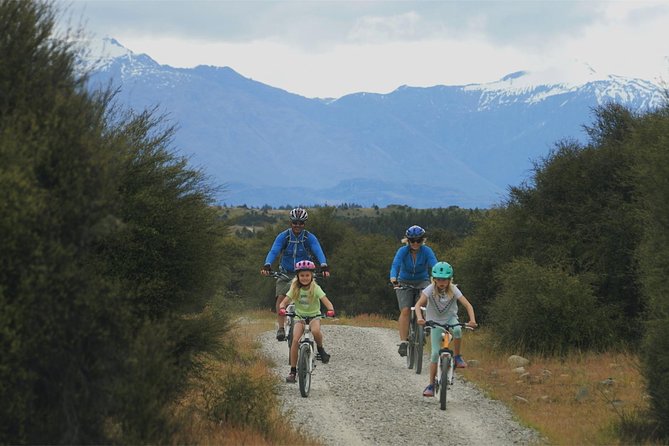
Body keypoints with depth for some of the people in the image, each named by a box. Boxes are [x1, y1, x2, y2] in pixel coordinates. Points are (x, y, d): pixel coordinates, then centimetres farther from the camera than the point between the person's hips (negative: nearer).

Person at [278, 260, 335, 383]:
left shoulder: (315, 288, -12)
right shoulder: (295, 289, -7)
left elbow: (327, 302, -21)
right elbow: (284, 302, -14)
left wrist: (330, 310, -43)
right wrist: (282, 308, -37)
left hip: (314, 316, -2)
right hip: (300, 316, 2)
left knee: (315, 331, -37)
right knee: (295, 339, -22)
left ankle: (320, 349, -5)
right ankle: (293, 371, -15)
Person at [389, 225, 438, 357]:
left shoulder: (427, 251, -14)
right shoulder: (403, 251, -15)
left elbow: (435, 265, -28)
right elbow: (395, 265, -30)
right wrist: (393, 278, -51)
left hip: (422, 283, 1)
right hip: (404, 284, -1)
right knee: (405, 310, -20)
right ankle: (403, 342, -21)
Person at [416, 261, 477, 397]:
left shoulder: (453, 290, -16)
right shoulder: (430, 289, -18)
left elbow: (468, 305, -21)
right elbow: (418, 304, -28)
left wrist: (472, 320, -38)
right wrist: (419, 317, -48)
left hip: (450, 319, 0)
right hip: (435, 322, 0)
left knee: (457, 330, -36)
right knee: (435, 353, -10)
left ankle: (457, 356, -13)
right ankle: (431, 385, -1)